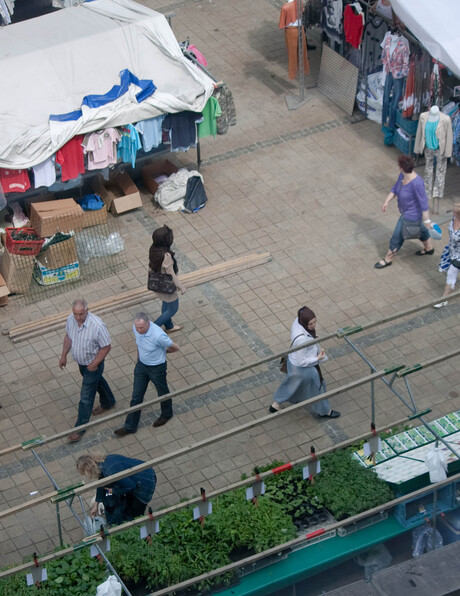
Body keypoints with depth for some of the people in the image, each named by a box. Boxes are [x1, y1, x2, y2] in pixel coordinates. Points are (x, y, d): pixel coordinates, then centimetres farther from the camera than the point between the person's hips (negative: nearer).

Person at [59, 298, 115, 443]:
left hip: (93, 364, -7)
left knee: (86, 397, 3)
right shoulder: (71, 319, -17)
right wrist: (64, 355, 5)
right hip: (81, 362, 7)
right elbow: (68, 336, 4)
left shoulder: (97, 326, -37)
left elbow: (106, 347, -25)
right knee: (97, 381, 32)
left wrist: (94, 364, -23)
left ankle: (80, 428, 17)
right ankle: (108, 402, 59)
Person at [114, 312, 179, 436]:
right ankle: (130, 426, 26)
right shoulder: (136, 328, -17)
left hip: (156, 368, -5)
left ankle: (167, 414, 50)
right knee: (136, 396, 13)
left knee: (162, 392, 22)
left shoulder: (158, 335, -37)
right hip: (141, 365, 5)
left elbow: (175, 348, -19)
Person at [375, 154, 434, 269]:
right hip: (407, 211, 9)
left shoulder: (416, 183, -38)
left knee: (398, 237, 8)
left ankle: (388, 259, 28)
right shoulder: (402, 176, -12)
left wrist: (427, 220, -26)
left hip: (411, 215, -9)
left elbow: (424, 202, -32)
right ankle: (429, 248, 56)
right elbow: (395, 188, 3)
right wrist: (387, 201, -10)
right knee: (419, 229, 32)